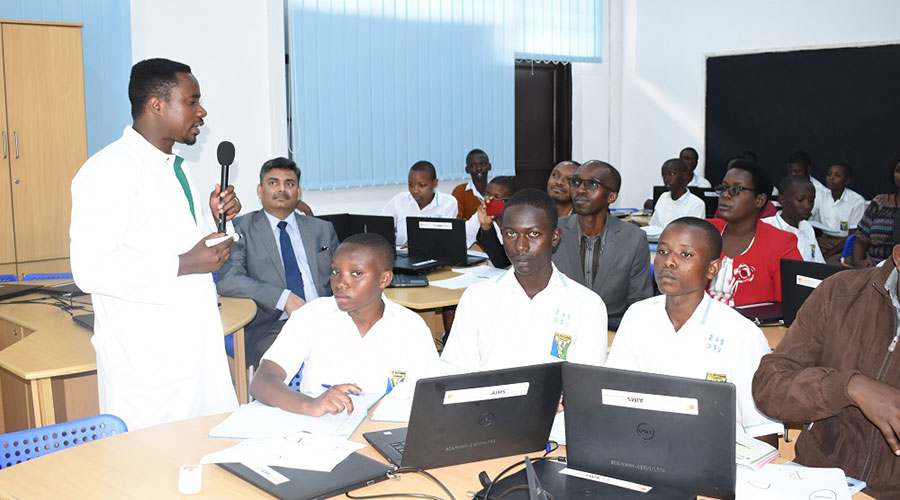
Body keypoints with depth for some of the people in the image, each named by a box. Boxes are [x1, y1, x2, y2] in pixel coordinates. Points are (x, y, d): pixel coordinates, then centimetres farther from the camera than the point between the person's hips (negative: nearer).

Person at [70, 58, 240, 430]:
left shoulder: (177, 169, 17)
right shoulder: (110, 169, -15)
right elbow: (91, 268, -23)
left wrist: (213, 216, 7)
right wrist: (183, 265, -21)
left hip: (197, 342, 8)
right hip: (146, 359, -8)